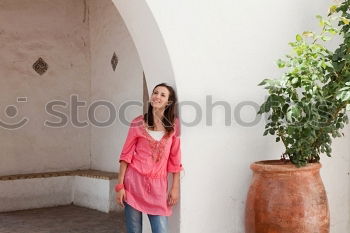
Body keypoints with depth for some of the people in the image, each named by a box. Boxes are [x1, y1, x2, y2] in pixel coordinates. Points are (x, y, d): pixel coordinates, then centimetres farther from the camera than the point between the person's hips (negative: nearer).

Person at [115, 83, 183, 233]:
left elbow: (175, 159, 7)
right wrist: (120, 185, -3)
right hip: (134, 182, -1)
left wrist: (175, 187, 4)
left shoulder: (174, 125, 5)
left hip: (158, 185, 1)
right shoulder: (138, 123, 2)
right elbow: (126, 155, 2)